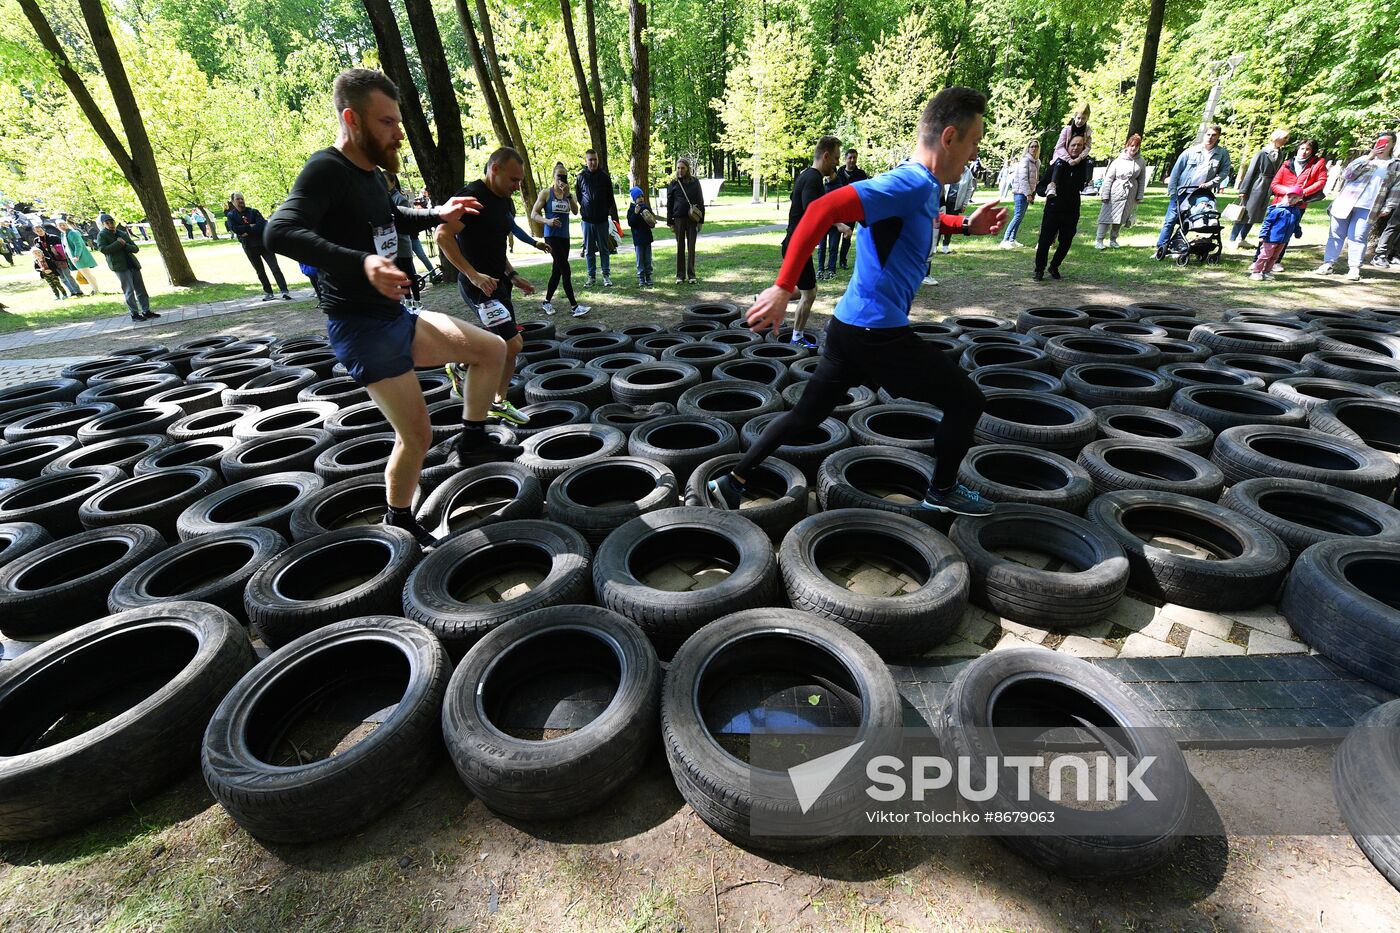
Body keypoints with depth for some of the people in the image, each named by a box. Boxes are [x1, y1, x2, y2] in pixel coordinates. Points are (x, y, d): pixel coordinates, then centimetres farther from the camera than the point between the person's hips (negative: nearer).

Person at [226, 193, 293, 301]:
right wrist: (250, 226, -11)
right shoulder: (230, 216, 6)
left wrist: (247, 232, -16)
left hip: (263, 243, -2)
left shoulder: (253, 211, 3)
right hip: (249, 247, 2)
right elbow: (234, 229, -9)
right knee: (260, 271, 6)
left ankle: (284, 291, -15)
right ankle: (268, 292, 11)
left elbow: (262, 224, -12)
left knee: (275, 267, -10)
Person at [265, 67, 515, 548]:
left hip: (397, 316, 9)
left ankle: (471, 441, 15)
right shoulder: (326, 170, -16)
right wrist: (360, 263, -48)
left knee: (491, 348, 5)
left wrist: (437, 214, 21)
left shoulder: (371, 173, 11)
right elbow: (280, 231, -33)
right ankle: (398, 524, 17)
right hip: (361, 328, -9)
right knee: (416, 434, -6)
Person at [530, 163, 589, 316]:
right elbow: (534, 214, -4)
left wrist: (568, 195, -19)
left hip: (565, 237, 5)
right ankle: (574, 306, -14)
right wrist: (547, 221, -21)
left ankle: (547, 303, 24)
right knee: (566, 270, -14)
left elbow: (575, 211, -8)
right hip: (551, 236, -5)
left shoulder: (569, 195, 10)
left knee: (557, 271, 11)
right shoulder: (546, 193, -1)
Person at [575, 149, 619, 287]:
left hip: (602, 219, -1)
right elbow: (577, 197, 11)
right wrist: (580, 212, 5)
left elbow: (610, 198, 7)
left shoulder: (605, 177, 3)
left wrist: (613, 215, 6)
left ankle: (607, 275, 10)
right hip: (587, 219, 1)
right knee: (589, 250, 5)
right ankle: (591, 276, 13)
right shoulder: (581, 177, 3)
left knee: (604, 249, 4)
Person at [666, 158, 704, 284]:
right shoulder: (673, 183, 5)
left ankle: (691, 275, 8)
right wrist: (670, 221, 1)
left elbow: (700, 201, 6)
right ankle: (680, 275, 9)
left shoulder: (695, 182, 4)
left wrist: (701, 220, -1)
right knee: (680, 247, 4)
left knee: (691, 247, 2)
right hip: (679, 219, 0)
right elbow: (669, 203, 7)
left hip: (692, 218, 0)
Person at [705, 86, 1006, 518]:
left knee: (806, 414, 15)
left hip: (851, 326, 10)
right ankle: (942, 491, 25)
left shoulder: (924, 187, 14)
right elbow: (823, 210, -29)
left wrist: (966, 225, 23)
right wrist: (783, 288, -33)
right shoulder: (910, 184, -17)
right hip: (879, 332, -10)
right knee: (967, 400, 6)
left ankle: (732, 481, 20)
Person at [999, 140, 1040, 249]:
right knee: (1018, 216, -15)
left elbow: (1034, 179, 20)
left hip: (1027, 192, 8)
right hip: (1021, 192, -8)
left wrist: (1033, 194, 14)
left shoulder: (1036, 161, 16)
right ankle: (1005, 240, -17)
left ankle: (1012, 240, 9)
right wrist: (1028, 194, -18)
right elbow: (1023, 178, -15)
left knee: (1020, 217, 7)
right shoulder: (1025, 160, -9)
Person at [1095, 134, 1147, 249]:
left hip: (1130, 196, 3)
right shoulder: (1119, 161, -4)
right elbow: (1109, 178, -4)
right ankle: (1099, 240, -6)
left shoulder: (1141, 162, 5)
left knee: (1121, 218, 8)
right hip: (1115, 193, -3)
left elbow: (1142, 180, 9)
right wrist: (1105, 195, -9)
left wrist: (1140, 196, 5)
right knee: (1107, 216, -7)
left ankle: (1113, 240, 17)